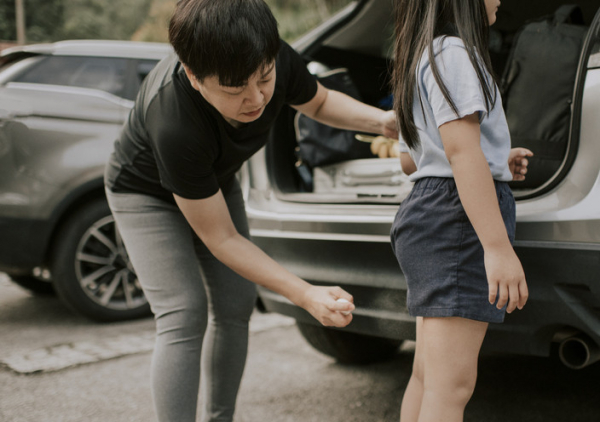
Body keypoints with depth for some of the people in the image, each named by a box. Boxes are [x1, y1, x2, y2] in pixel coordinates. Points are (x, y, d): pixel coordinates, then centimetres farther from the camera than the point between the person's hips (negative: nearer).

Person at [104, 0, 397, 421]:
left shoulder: (278, 61, -29)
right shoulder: (174, 125, -44)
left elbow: (319, 103, -2)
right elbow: (220, 239, -32)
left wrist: (381, 120, -22)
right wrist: (305, 295, -35)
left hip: (215, 183, 6)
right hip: (147, 194, -5)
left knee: (235, 305, 3)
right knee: (184, 315, -19)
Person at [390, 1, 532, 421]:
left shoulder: (422, 58, 23)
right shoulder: (453, 51, -8)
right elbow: (461, 149, -21)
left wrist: (495, 163, 27)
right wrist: (499, 246, -26)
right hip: (459, 218, -11)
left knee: (427, 376, 13)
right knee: (451, 385, -13)